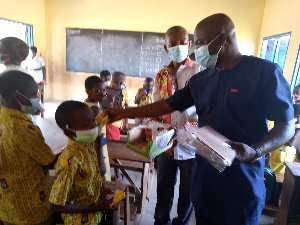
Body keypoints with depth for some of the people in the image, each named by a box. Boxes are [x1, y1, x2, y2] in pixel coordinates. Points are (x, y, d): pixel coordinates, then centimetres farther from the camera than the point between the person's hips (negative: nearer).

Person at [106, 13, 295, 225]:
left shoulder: (265, 72, -10)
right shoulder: (201, 79, 5)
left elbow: (287, 126, -8)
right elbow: (166, 105, 8)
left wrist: (255, 152, -25)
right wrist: (124, 113, 7)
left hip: (242, 186, -4)